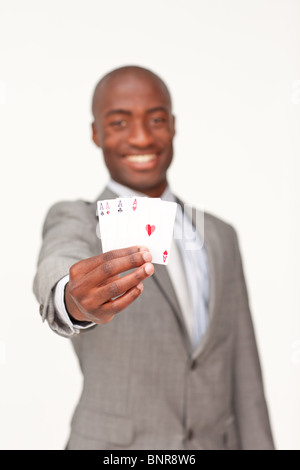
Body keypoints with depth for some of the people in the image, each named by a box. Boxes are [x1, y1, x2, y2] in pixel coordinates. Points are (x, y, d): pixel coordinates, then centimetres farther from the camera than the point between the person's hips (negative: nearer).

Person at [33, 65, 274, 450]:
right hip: (112, 445, -3)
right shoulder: (76, 220, -5)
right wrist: (74, 300, -50)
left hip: (219, 440, 4)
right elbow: (56, 271, -30)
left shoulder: (220, 237, 7)